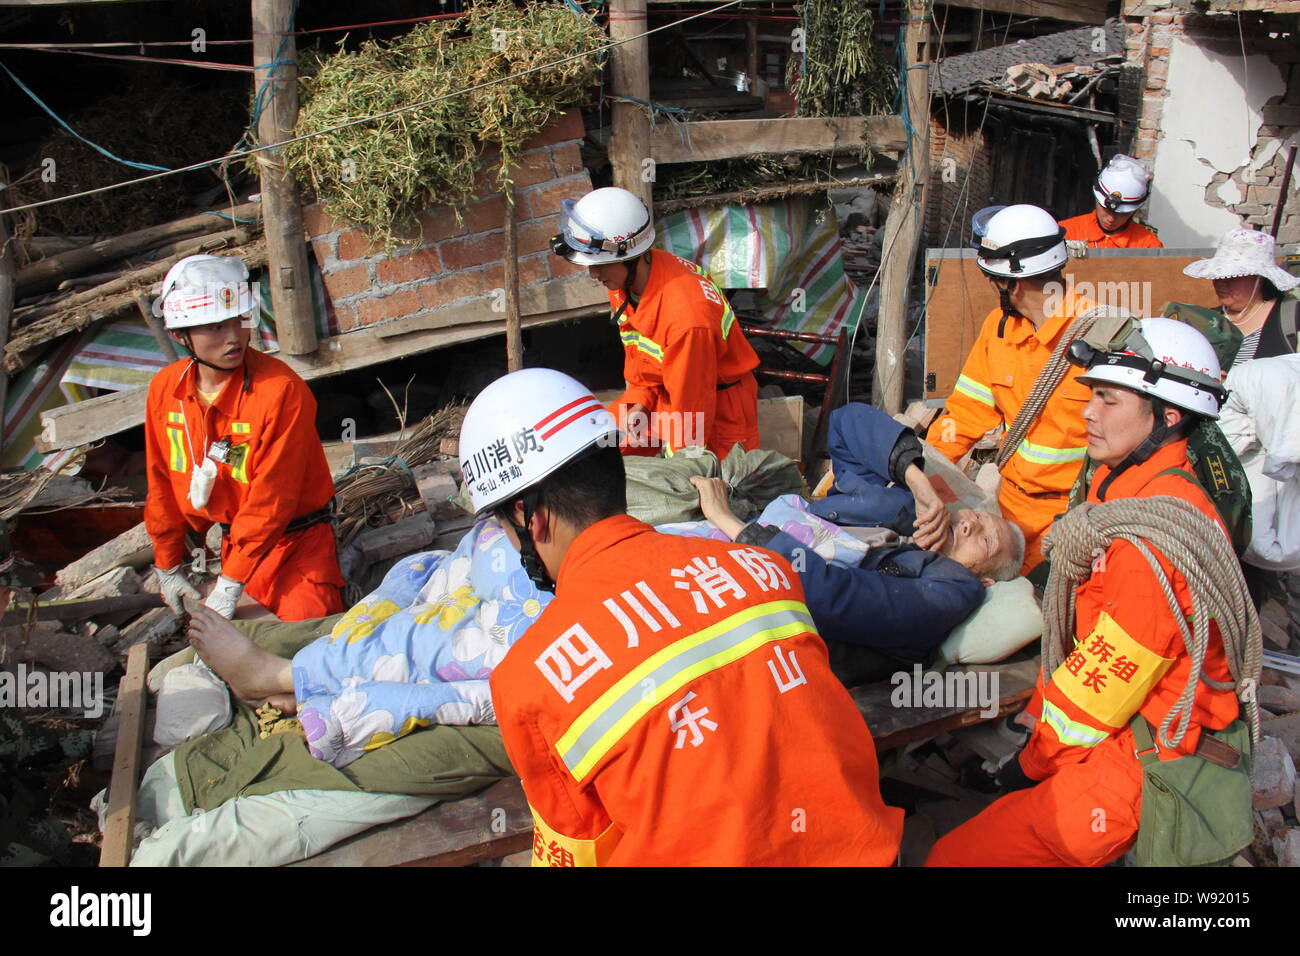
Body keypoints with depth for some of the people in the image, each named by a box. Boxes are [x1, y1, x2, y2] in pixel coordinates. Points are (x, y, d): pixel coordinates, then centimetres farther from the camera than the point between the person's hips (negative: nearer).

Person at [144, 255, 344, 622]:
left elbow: (272, 496, -22)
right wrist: (168, 566, 13)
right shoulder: (164, 389, -4)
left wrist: (230, 584, -20)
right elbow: (162, 484, 8)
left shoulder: (281, 389, -24)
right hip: (231, 537, 5)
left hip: (295, 539, -5)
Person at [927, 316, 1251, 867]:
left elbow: (1098, 693, -20)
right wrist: (1035, 731, 10)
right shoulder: (1123, 485, 6)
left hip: (1139, 762, -9)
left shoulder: (1158, 528, -26)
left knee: (954, 857, -11)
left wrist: (1033, 765, -6)